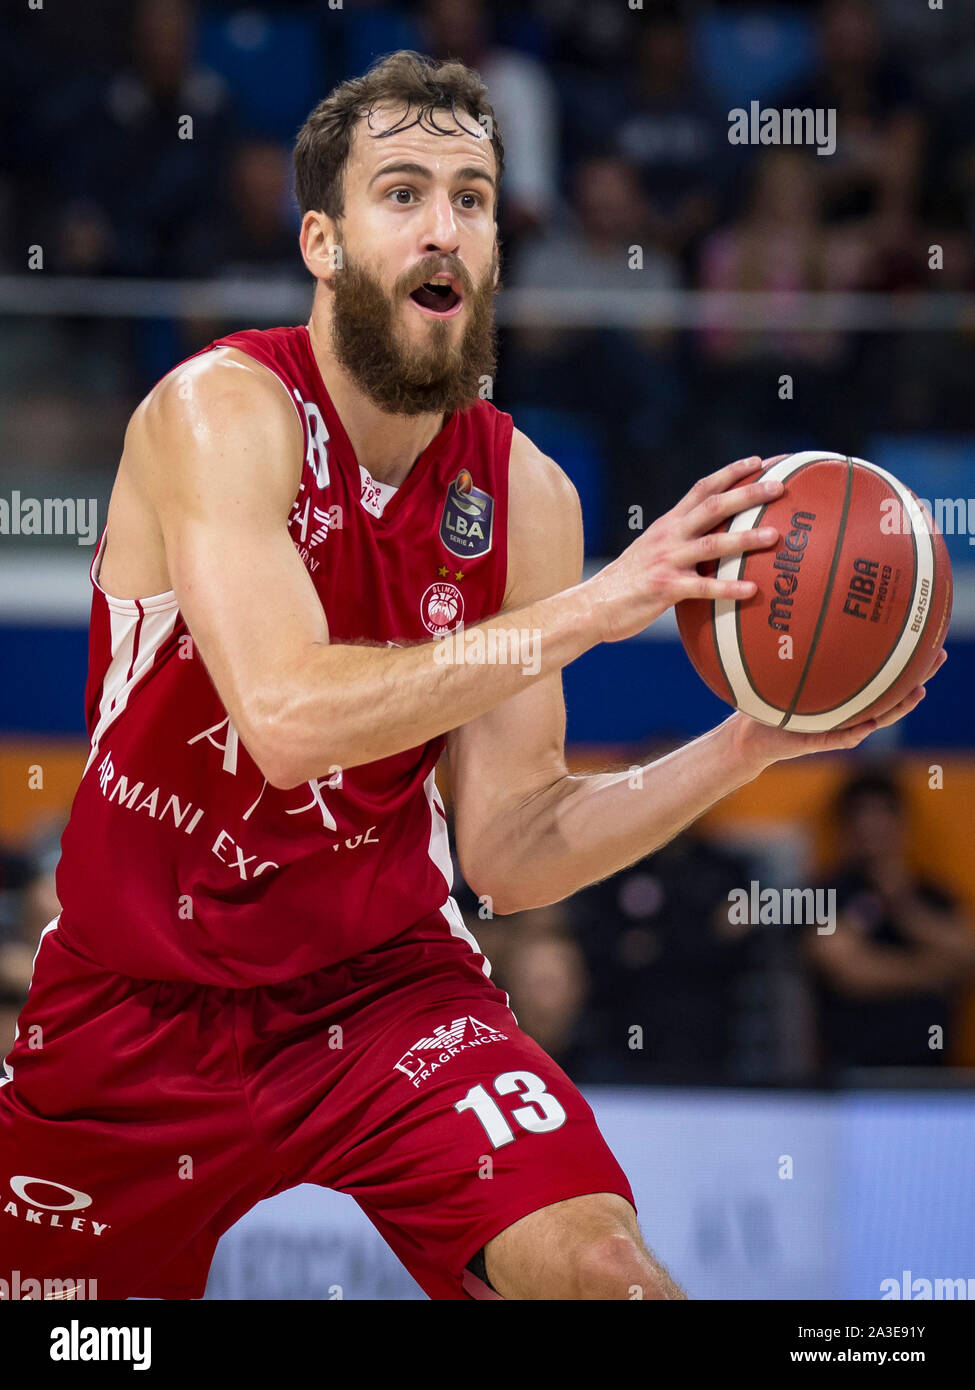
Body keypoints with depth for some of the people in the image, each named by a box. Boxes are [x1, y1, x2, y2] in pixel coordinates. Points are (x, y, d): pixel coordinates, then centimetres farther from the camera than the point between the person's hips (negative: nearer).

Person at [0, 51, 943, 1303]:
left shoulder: (524, 494, -3)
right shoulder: (221, 412, -17)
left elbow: (511, 852, -2)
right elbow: (289, 716, -33)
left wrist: (746, 747, -16)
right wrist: (596, 606, -34)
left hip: (385, 984, 2)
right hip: (146, 1001, -2)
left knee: (602, 1271, -21)